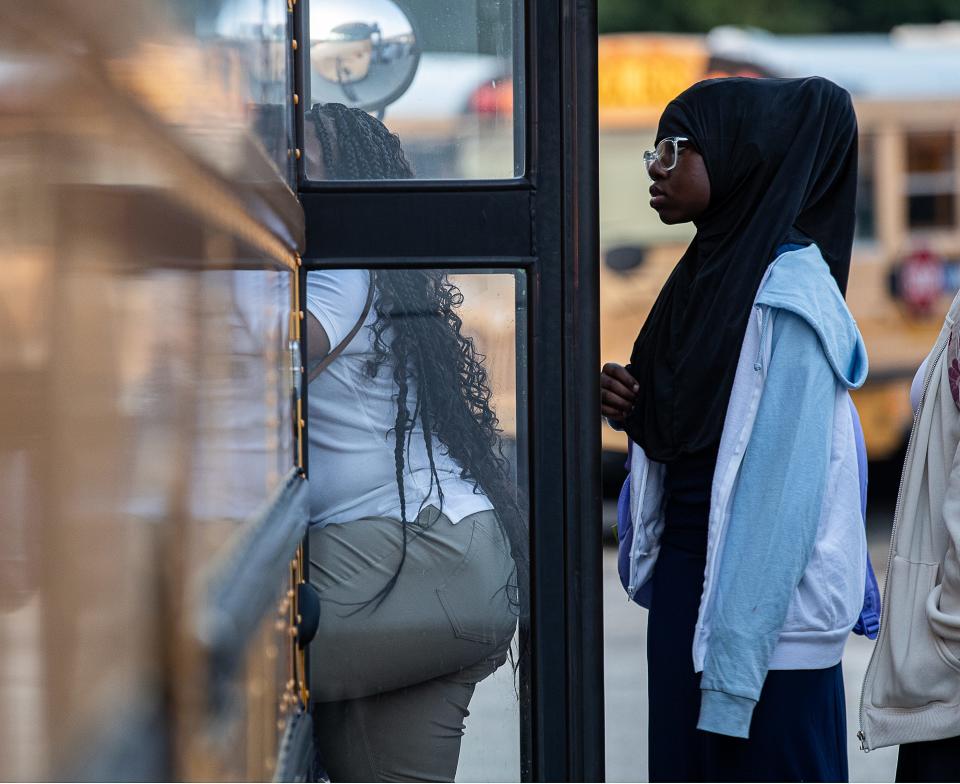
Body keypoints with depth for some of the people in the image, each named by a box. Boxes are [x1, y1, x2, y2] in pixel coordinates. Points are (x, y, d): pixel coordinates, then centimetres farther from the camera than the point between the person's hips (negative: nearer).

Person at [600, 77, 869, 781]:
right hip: (683, 593, 8)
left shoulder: (787, 297, -16)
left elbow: (784, 487, -21)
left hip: (759, 617, -8)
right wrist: (631, 410, -2)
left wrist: (732, 674, -23)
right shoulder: (709, 274, 10)